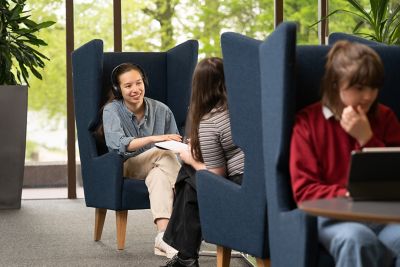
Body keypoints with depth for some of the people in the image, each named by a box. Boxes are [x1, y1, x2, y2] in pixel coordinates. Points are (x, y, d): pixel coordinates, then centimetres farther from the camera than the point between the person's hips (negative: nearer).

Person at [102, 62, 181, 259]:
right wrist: (154, 139, -37)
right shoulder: (112, 110, -6)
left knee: (159, 175, -35)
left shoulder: (161, 110, 2)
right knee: (165, 153, -31)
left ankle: (164, 236, -51)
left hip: (158, 169, 3)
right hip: (125, 169, -2)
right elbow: (116, 143, -25)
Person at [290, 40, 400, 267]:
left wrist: (366, 138, -3)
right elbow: (304, 190, 2)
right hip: (333, 215, -2)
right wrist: (346, 195, -15)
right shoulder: (309, 121, 6)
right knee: (357, 239, -39)